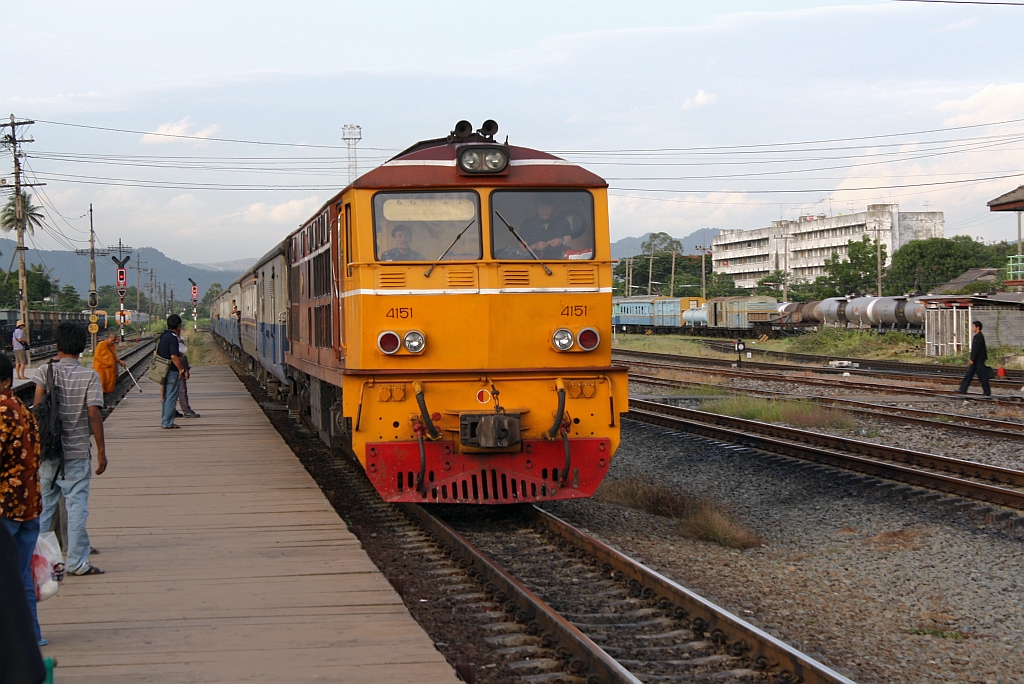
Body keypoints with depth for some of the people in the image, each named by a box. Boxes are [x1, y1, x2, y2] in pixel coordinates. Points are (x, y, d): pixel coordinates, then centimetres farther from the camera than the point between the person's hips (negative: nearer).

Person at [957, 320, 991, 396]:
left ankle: (987, 392, 4)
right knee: (969, 374, 7)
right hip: (975, 360, 10)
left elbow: (977, 349, -21)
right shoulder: (976, 336, 14)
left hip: (979, 360, -10)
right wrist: (972, 359, 20)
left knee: (982, 376, -3)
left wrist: (972, 359, -21)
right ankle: (963, 390, 8)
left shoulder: (979, 337, -17)